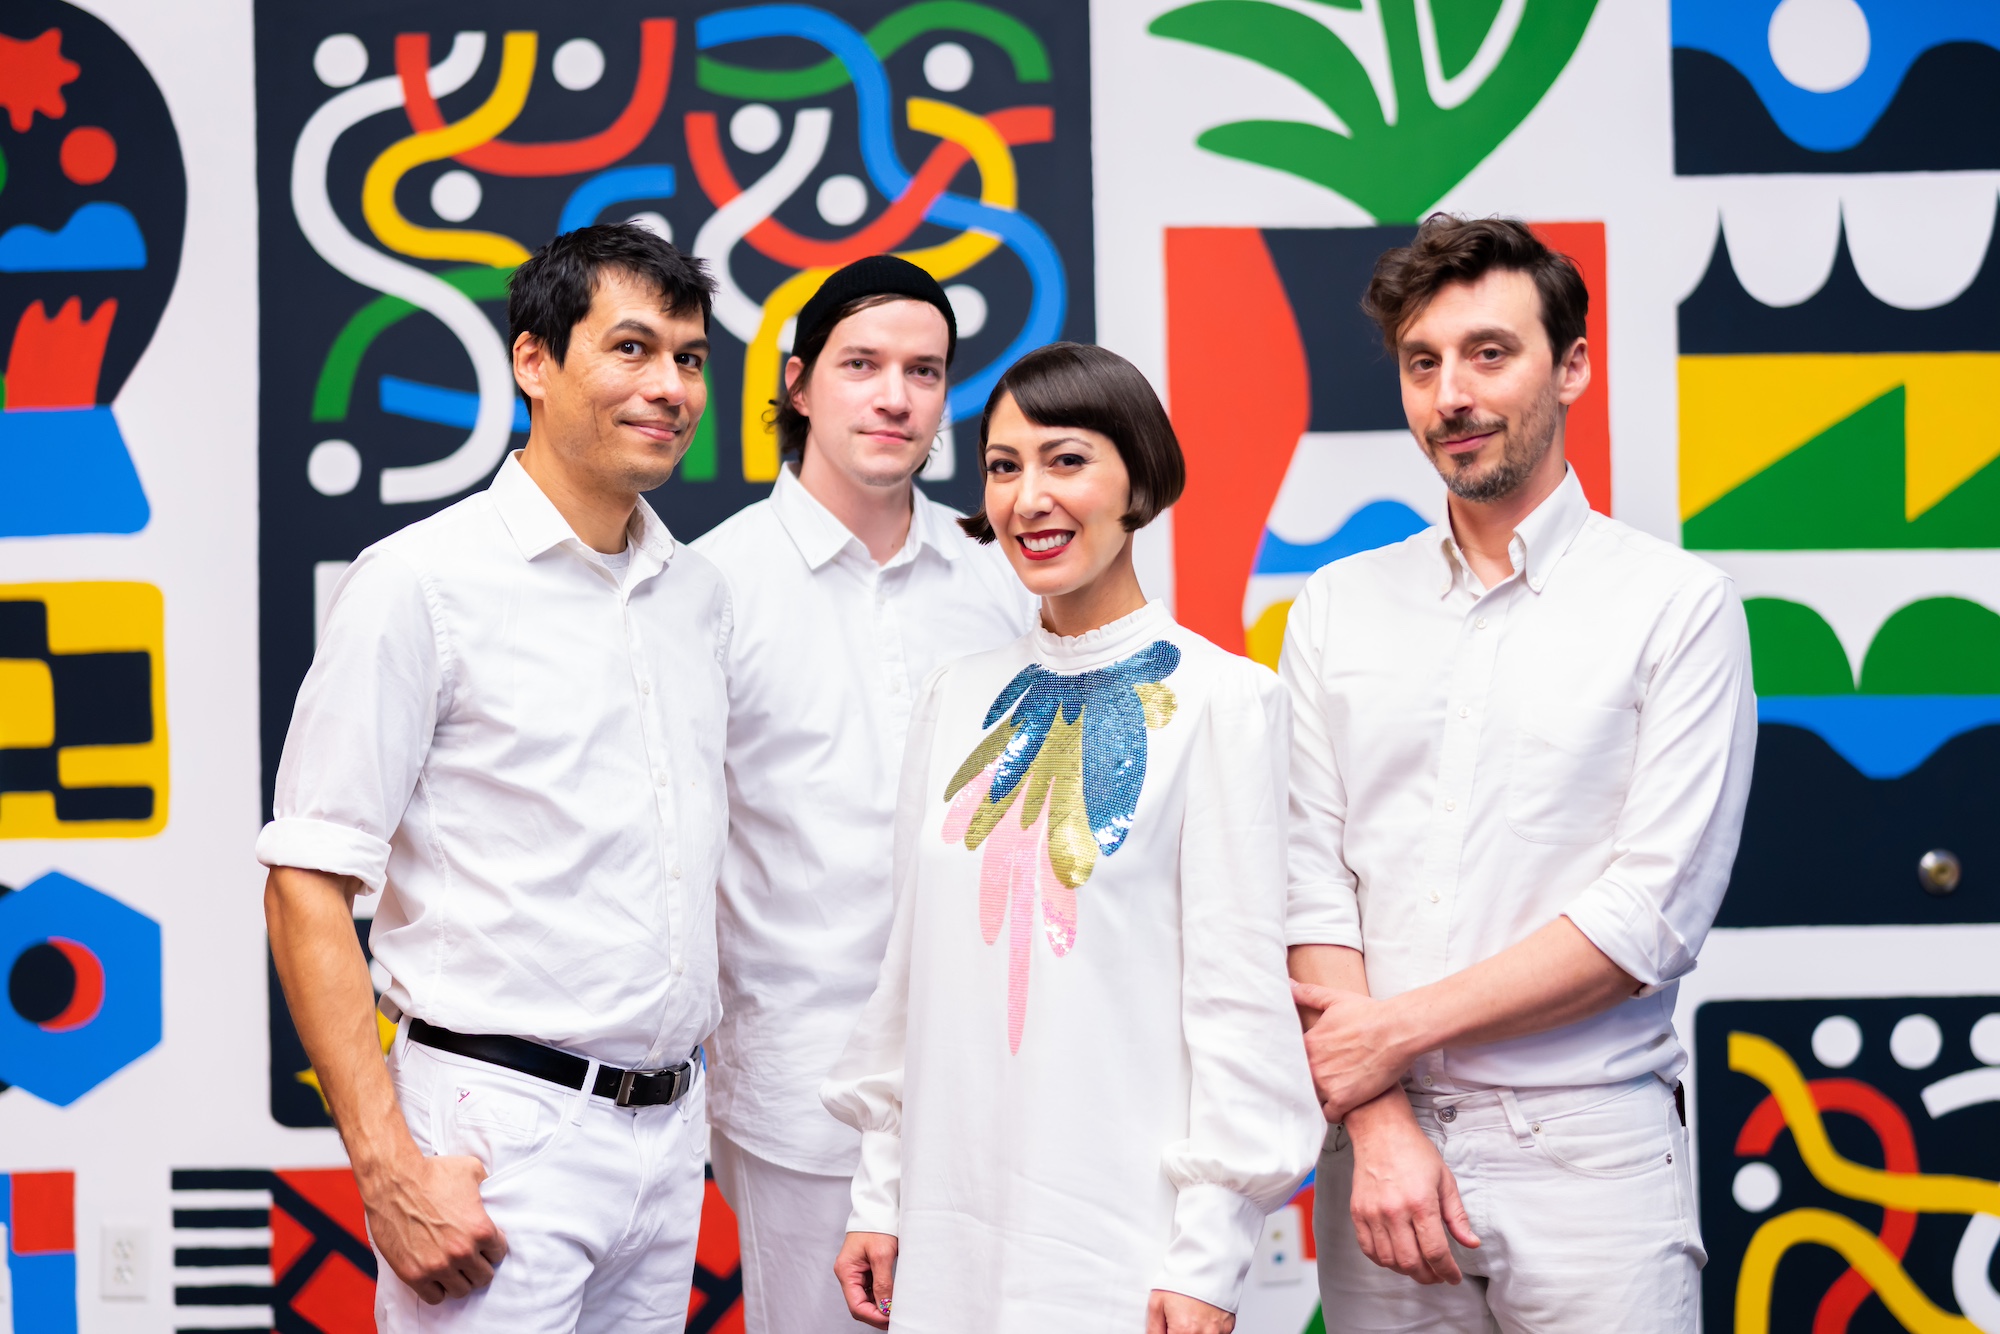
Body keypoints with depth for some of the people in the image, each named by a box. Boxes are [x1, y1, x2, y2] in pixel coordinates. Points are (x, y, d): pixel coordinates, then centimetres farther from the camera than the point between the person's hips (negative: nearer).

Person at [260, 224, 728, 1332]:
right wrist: (389, 1171, -18)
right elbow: (307, 884, -12)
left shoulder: (698, 593, 12)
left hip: (671, 1139, 6)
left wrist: (687, 1105, 13)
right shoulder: (421, 582, -8)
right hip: (504, 1133, -6)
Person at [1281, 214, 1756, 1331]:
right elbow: (1314, 883, 2)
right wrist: (1380, 1124, -10)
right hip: (1383, 1152, 3)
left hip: (1590, 1155, -3)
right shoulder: (1338, 610, 9)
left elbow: (1652, 917, -9)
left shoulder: (1676, 603, -2)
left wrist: (1397, 1029, -9)